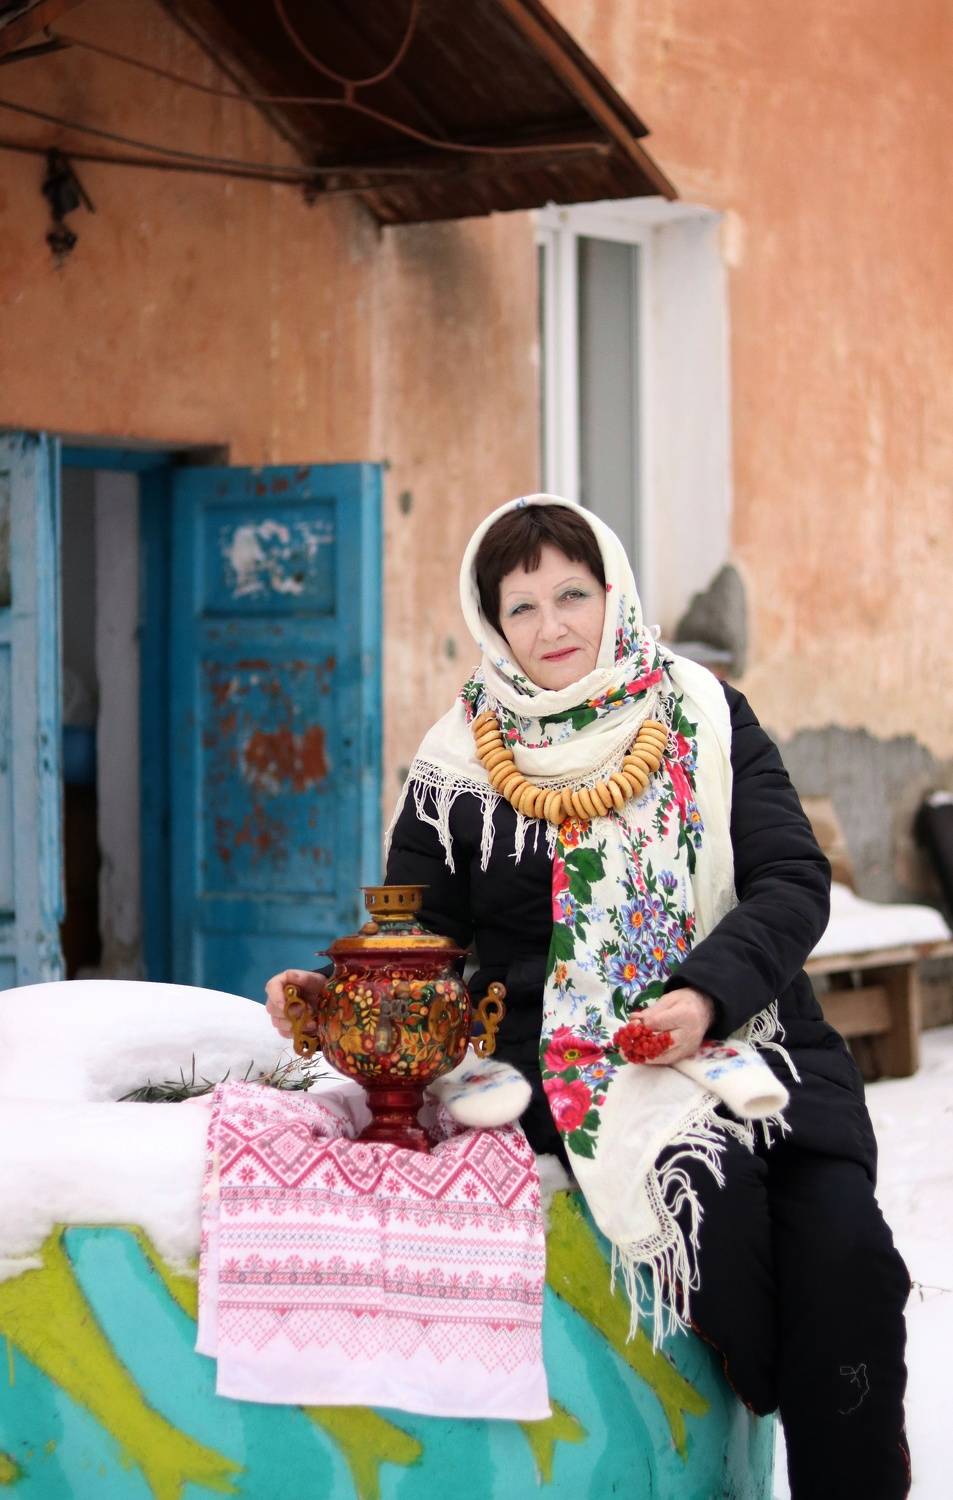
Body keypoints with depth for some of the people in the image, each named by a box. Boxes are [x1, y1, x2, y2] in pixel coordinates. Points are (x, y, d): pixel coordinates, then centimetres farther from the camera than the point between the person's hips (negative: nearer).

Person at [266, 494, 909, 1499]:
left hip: (743, 1028, 2)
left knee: (845, 1245, -24)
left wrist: (708, 993, -14)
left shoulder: (705, 717, 10)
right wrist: (338, 996, -10)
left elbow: (792, 880, 3)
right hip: (571, 1057, -1)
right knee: (710, 1182, -32)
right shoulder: (460, 766, 9)